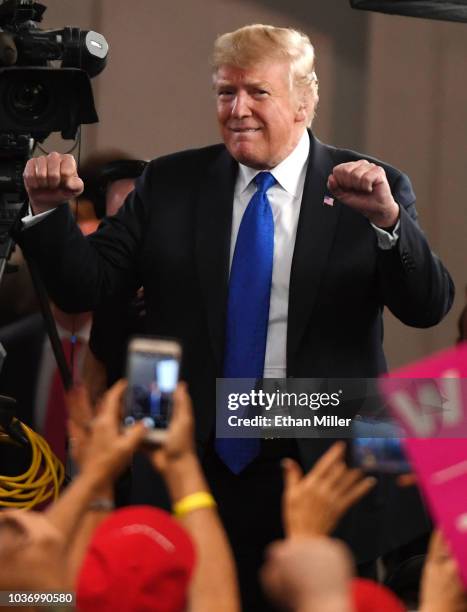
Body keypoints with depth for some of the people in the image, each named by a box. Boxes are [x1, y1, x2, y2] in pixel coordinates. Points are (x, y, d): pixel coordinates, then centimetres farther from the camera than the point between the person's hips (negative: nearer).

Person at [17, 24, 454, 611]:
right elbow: (84, 285, 3)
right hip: (195, 471, 2)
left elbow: (428, 308, -10)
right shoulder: (169, 184, 6)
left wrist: (387, 220, -27)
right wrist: (48, 210, -15)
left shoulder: (373, 188, 0)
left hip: (321, 475, -1)